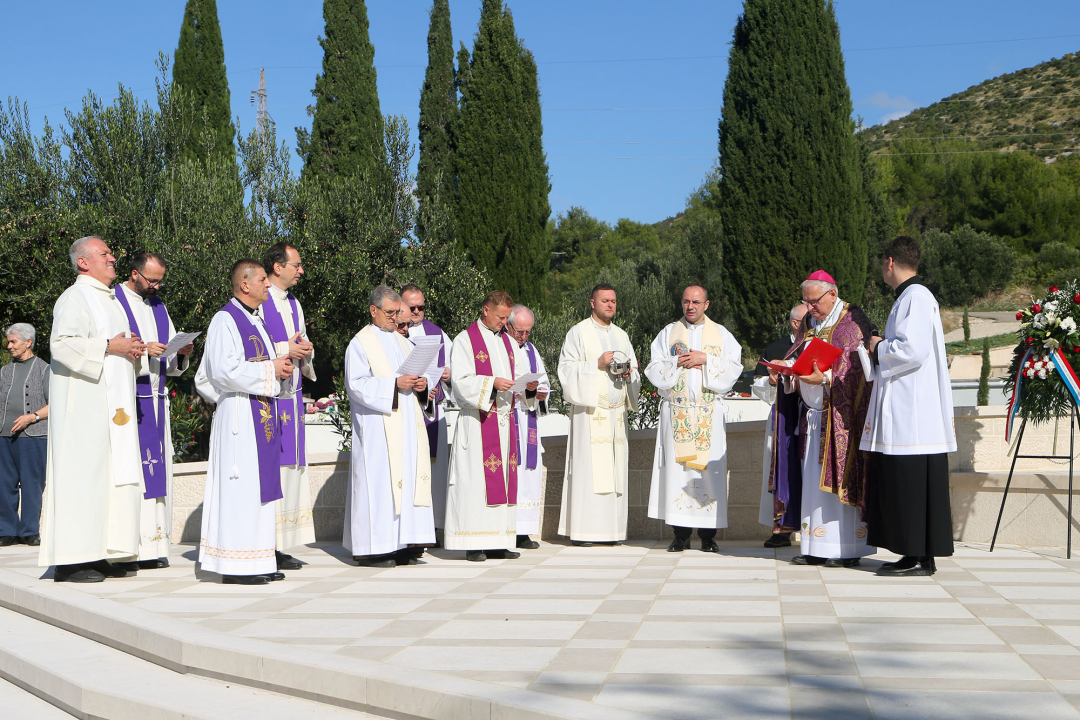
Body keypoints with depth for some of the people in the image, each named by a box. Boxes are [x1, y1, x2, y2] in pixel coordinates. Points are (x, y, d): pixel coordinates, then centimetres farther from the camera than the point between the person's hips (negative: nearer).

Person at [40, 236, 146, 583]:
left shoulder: (110, 300, 21)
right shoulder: (75, 298, -7)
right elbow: (62, 344, -19)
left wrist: (132, 349, 10)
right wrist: (108, 346, -18)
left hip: (112, 405, 9)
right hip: (84, 402, -9)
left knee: (114, 474, 5)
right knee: (82, 473, -10)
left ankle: (100, 555, 9)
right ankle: (71, 561, -7)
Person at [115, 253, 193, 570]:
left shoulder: (158, 307, 19)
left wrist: (181, 353, -2)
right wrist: (141, 351, -19)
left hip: (155, 400, 7)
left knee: (157, 470, 3)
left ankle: (152, 546, 5)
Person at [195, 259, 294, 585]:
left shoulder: (256, 319, 20)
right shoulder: (225, 320, -9)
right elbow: (225, 371, -19)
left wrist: (283, 366, 8)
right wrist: (270, 370, -14)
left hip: (263, 413, 10)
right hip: (239, 412, -10)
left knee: (261, 483, 8)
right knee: (240, 487, -9)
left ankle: (259, 562, 12)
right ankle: (235, 567, -6)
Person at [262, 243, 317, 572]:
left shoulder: (294, 304, 19)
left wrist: (305, 351, 2)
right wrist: (284, 350, -15)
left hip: (292, 396, 8)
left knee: (292, 468, 7)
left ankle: (282, 547, 11)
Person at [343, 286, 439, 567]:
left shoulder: (403, 342, 19)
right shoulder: (360, 344, -2)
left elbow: (419, 372, 21)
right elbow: (357, 385, -12)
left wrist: (422, 383, -3)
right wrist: (395, 385, -20)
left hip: (407, 426, 7)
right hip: (378, 428, -7)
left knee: (409, 479, 2)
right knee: (378, 483, -8)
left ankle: (404, 545, 6)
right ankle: (372, 549, -4)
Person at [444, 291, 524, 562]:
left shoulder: (506, 341, 18)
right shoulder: (465, 340, -2)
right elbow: (460, 381, -10)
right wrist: (492, 383, -21)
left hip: (504, 421, 7)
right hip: (477, 422, -7)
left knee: (504, 478, 4)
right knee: (475, 480, -9)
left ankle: (498, 542, 7)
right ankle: (474, 545, -7)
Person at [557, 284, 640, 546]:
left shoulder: (621, 335, 19)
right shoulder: (578, 332, 3)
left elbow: (635, 370, 22)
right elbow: (566, 368, -3)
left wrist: (628, 373, -1)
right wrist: (597, 364, -13)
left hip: (617, 410, 5)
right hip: (590, 409, -5)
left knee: (615, 468, 1)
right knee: (588, 467, -10)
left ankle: (610, 528, 4)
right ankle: (583, 531, -9)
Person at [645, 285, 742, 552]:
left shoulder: (721, 334, 12)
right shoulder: (668, 332, 12)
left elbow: (733, 369, 0)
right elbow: (654, 370, 5)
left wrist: (705, 359, -9)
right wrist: (678, 362, -9)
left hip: (709, 413, 0)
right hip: (676, 413, 0)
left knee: (708, 469, -5)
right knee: (677, 469, -5)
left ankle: (708, 535, 0)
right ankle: (681, 534, -1)